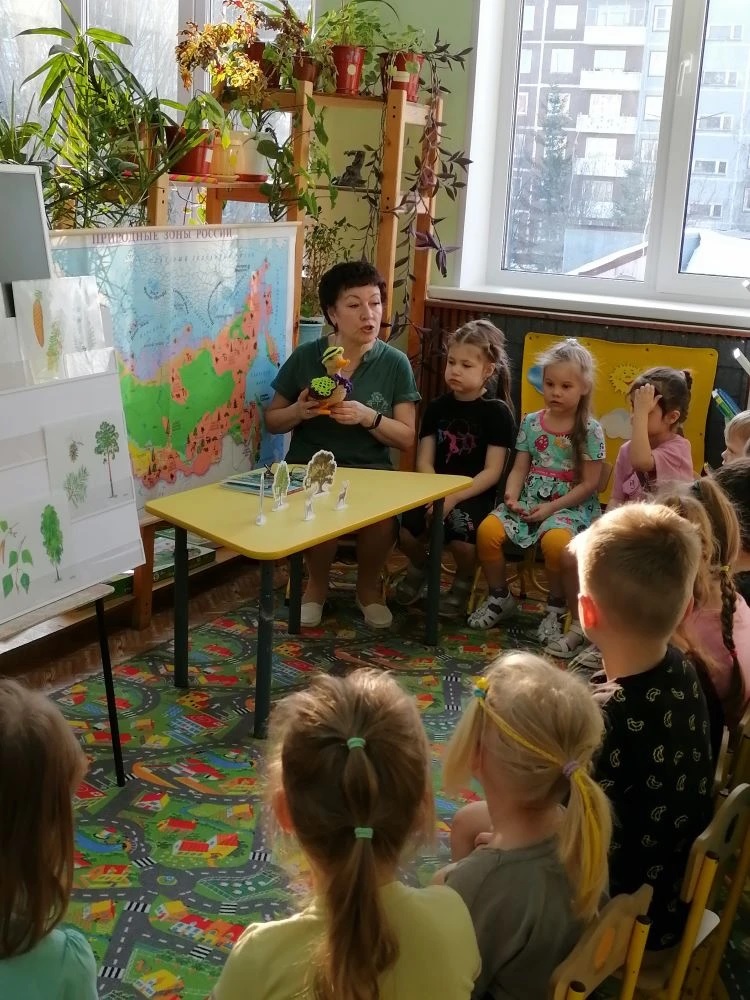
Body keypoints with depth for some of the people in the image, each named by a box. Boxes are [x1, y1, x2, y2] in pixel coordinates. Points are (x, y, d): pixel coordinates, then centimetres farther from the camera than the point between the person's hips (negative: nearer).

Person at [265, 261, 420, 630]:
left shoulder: (395, 363, 0)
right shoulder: (305, 357, -1)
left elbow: (407, 437, 0)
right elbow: (272, 421, 10)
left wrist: (368, 417, -18)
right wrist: (299, 411, -12)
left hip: (370, 471, 1)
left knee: (383, 518, -32)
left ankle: (368, 585, 4)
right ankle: (317, 583, 2)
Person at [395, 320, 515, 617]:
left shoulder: (497, 412, -3)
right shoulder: (438, 407, 9)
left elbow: (492, 472, -9)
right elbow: (424, 461, 5)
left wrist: (453, 498, -20)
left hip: (475, 494, -3)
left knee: (460, 532, -34)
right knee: (405, 527, -25)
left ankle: (464, 581, 3)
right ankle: (419, 567, 12)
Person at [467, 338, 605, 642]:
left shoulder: (590, 430, -4)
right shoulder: (531, 422, 8)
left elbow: (589, 483, -6)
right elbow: (520, 469, 8)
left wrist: (552, 508, -15)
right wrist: (512, 496, -13)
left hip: (570, 505, -4)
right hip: (530, 499, 4)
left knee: (555, 540, -37)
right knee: (487, 530, -21)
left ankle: (557, 608, -10)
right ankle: (500, 597, 4)